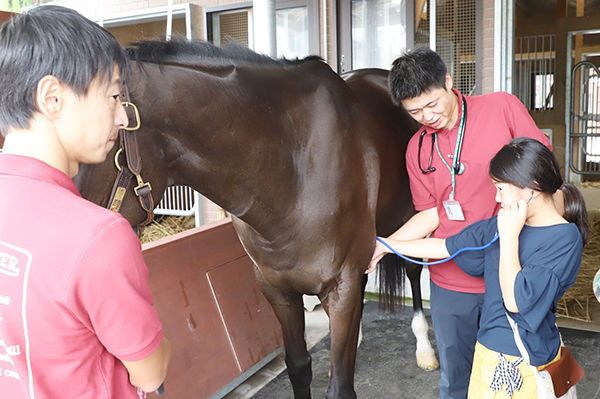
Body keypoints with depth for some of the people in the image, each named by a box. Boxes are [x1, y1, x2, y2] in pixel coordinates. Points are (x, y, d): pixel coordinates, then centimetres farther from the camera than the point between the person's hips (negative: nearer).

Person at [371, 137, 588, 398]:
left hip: (526, 363, -6)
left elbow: (515, 300, -25)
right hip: (490, 350, 6)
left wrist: (509, 236, -22)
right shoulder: (500, 225, 1)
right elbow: (445, 247, 8)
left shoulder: (565, 238, -18)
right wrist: (385, 246, 10)